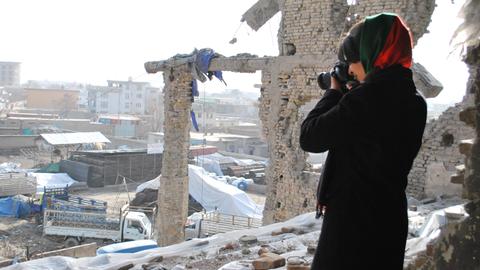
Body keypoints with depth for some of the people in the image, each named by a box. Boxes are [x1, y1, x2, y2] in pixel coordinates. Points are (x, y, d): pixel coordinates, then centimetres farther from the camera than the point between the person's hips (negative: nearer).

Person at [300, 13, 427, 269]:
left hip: (353, 218, -8)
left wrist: (334, 92, -1)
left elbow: (309, 138, -13)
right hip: (390, 215, 8)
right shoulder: (415, 102, 5)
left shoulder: (366, 97, -21)